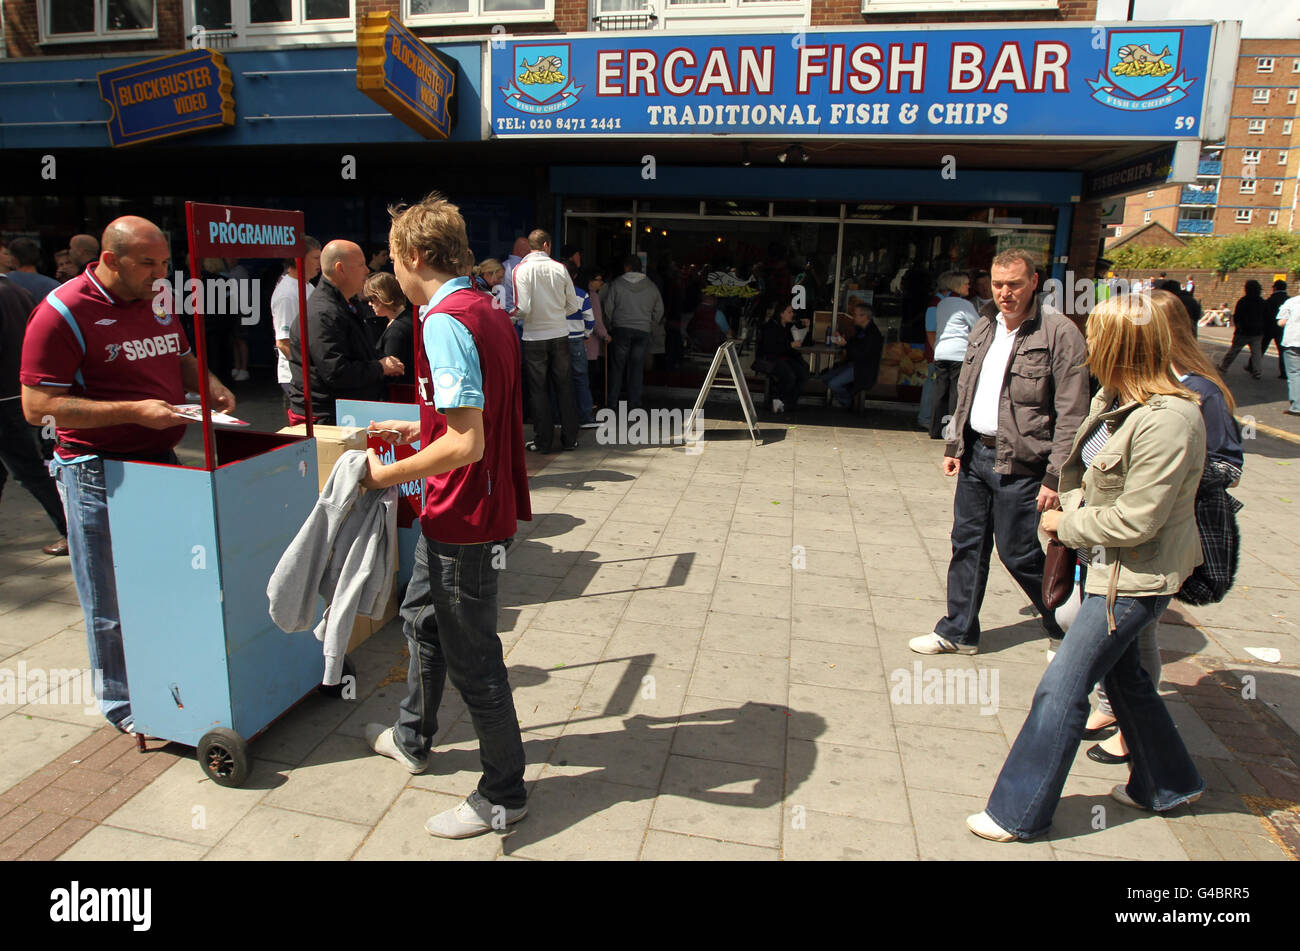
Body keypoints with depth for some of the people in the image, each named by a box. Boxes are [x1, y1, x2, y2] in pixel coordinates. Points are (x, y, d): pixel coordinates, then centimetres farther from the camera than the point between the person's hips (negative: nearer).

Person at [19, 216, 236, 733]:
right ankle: (122, 703, 23)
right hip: (99, 472, -6)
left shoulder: (158, 300, 7)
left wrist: (212, 386, 1)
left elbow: (182, 358, 23)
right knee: (112, 602, 6)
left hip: (162, 460, 7)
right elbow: (37, 405, -17)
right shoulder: (62, 312, -14)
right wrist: (134, 411, -24)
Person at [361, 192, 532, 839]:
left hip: (466, 522, -10)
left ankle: (504, 795, 24)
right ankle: (412, 739, 49)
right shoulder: (487, 310, 8)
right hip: (452, 516, 10)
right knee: (421, 617, 27)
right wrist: (417, 428, 19)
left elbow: (467, 444, -28)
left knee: (472, 661, 5)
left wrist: (387, 475, -16)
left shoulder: (445, 322, -22)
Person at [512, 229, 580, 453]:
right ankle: (569, 438, 14)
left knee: (538, 390, 6)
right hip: (560, 335, 2)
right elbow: (573, 306, 3)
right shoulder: (560, 268, -1)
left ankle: (543, 441, 9)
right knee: (564, 387, 10)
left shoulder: (521, 269, -8)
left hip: (534, 338, -2)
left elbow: (523, 308, -17)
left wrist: (513, 316, 4)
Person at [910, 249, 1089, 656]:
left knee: (1021, 554, 3)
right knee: (967, 545, 14)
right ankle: (958, 631, 28)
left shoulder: (1059, 333, -13)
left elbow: (1071, 414, -14)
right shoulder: (984, 327, 10)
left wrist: (1055, 477, -17)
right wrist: (954, 445, 16)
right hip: (975, 454, 7)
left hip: (1020, 465, -7)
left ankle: (1070, 632, 27)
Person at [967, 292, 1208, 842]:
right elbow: (1081, 465, 15)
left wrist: (1067, 525, -11)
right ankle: (1168, 785, 46)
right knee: (1122, 675, 24)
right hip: (1111, 566, 10)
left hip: (1136, 577, -9)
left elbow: (1135, 520, -24)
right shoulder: (1111, 399, 1)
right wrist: (1071, 503, -2)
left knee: (1062, 689, -3)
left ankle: (1019, 813, 12)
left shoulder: (1168, 421, -26)